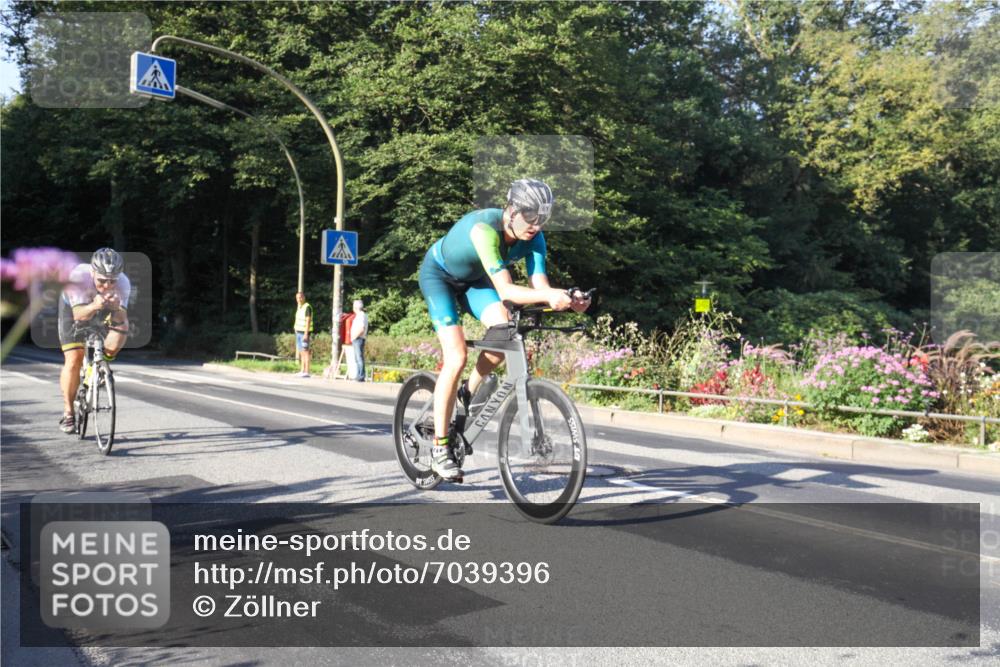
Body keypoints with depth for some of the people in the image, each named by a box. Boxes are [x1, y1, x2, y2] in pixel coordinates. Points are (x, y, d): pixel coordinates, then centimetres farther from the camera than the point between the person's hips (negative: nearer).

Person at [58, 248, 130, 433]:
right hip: (74, 306, -2)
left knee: (122, 327, -29)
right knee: (73, 361, -11)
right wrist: (94, 306, -62)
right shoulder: (79, 276, -38)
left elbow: (122, 318, -36)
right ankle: (68, 413, 5)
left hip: (103, 309, 2)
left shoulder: (123, 283, -33)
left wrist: (117, 309, -57)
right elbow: (78, 315, -42)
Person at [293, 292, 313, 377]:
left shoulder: (307, 307, -13)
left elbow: (308, 321, -19)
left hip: (304, 332, -9)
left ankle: (306, 372, -10)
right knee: (301, 352, 10)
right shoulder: (299, 307, 15)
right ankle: (302, 371, 13)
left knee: (305, 351, -9)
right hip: (298, 332, 9)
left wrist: (306, 334, -24)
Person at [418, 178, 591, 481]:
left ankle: (469, 393, 6)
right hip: (439, 274, -5)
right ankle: (440, 448, -9)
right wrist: (548, 296, -59)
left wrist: (567, 299, -47)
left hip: (472, 278, 6)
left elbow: (539, 284, -27)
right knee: (457, 356, -20)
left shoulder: (533, 237, -20)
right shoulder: (484, 228, -38)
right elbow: (504, 290, -45)